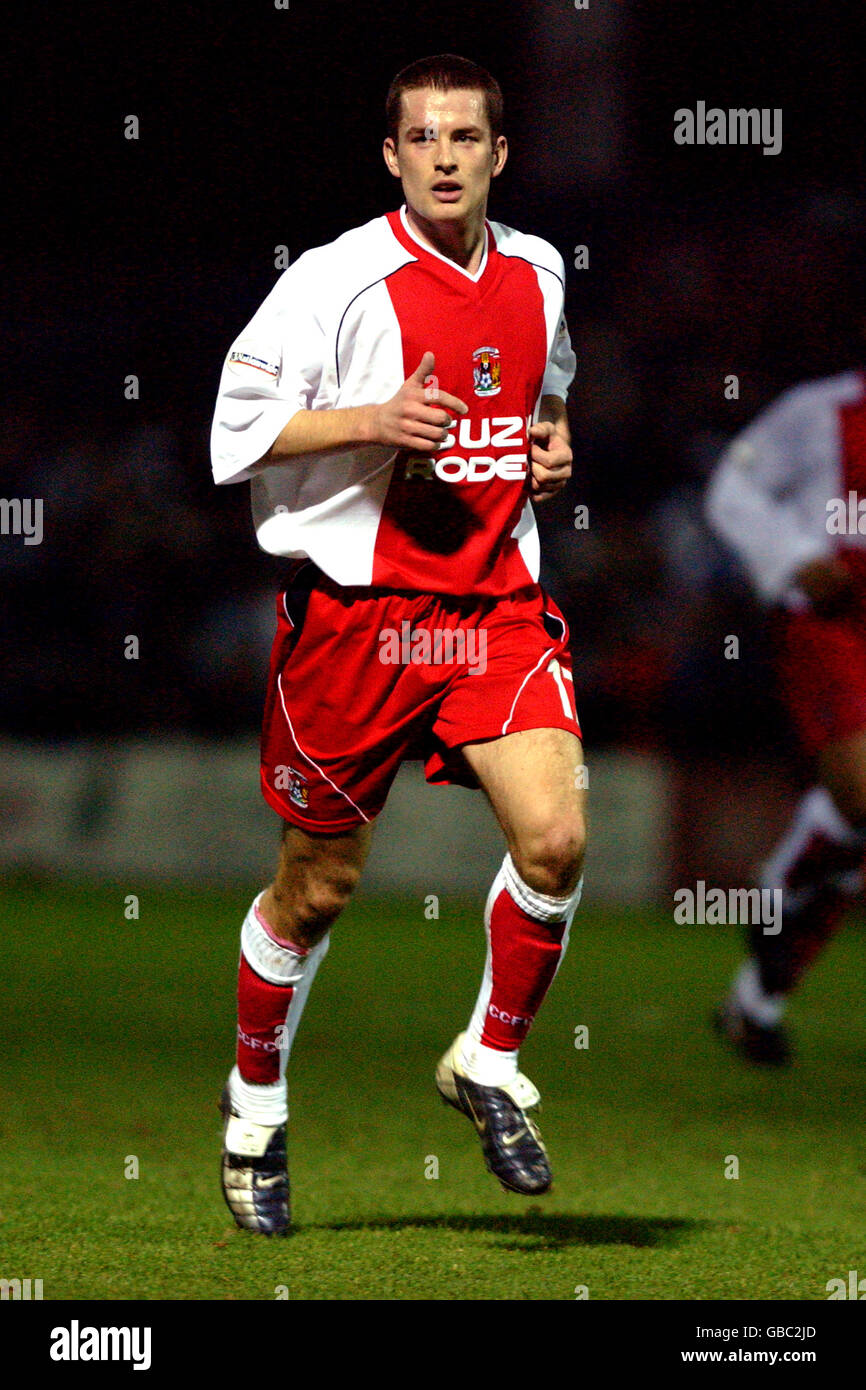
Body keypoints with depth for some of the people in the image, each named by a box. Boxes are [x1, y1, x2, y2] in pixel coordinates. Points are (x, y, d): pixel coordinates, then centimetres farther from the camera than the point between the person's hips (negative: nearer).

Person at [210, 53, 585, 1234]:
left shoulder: (537, 274, 9)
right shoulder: (337, 280, -9)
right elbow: (238, 427, -9)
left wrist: (552, 447, 9)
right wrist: (372, 420, -21)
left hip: (495, 605, 4)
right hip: (354, 606, -4)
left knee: (555, 837, -16)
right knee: (318, 886, 6)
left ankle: (490, 1066, 7)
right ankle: (257, 1102, 29)